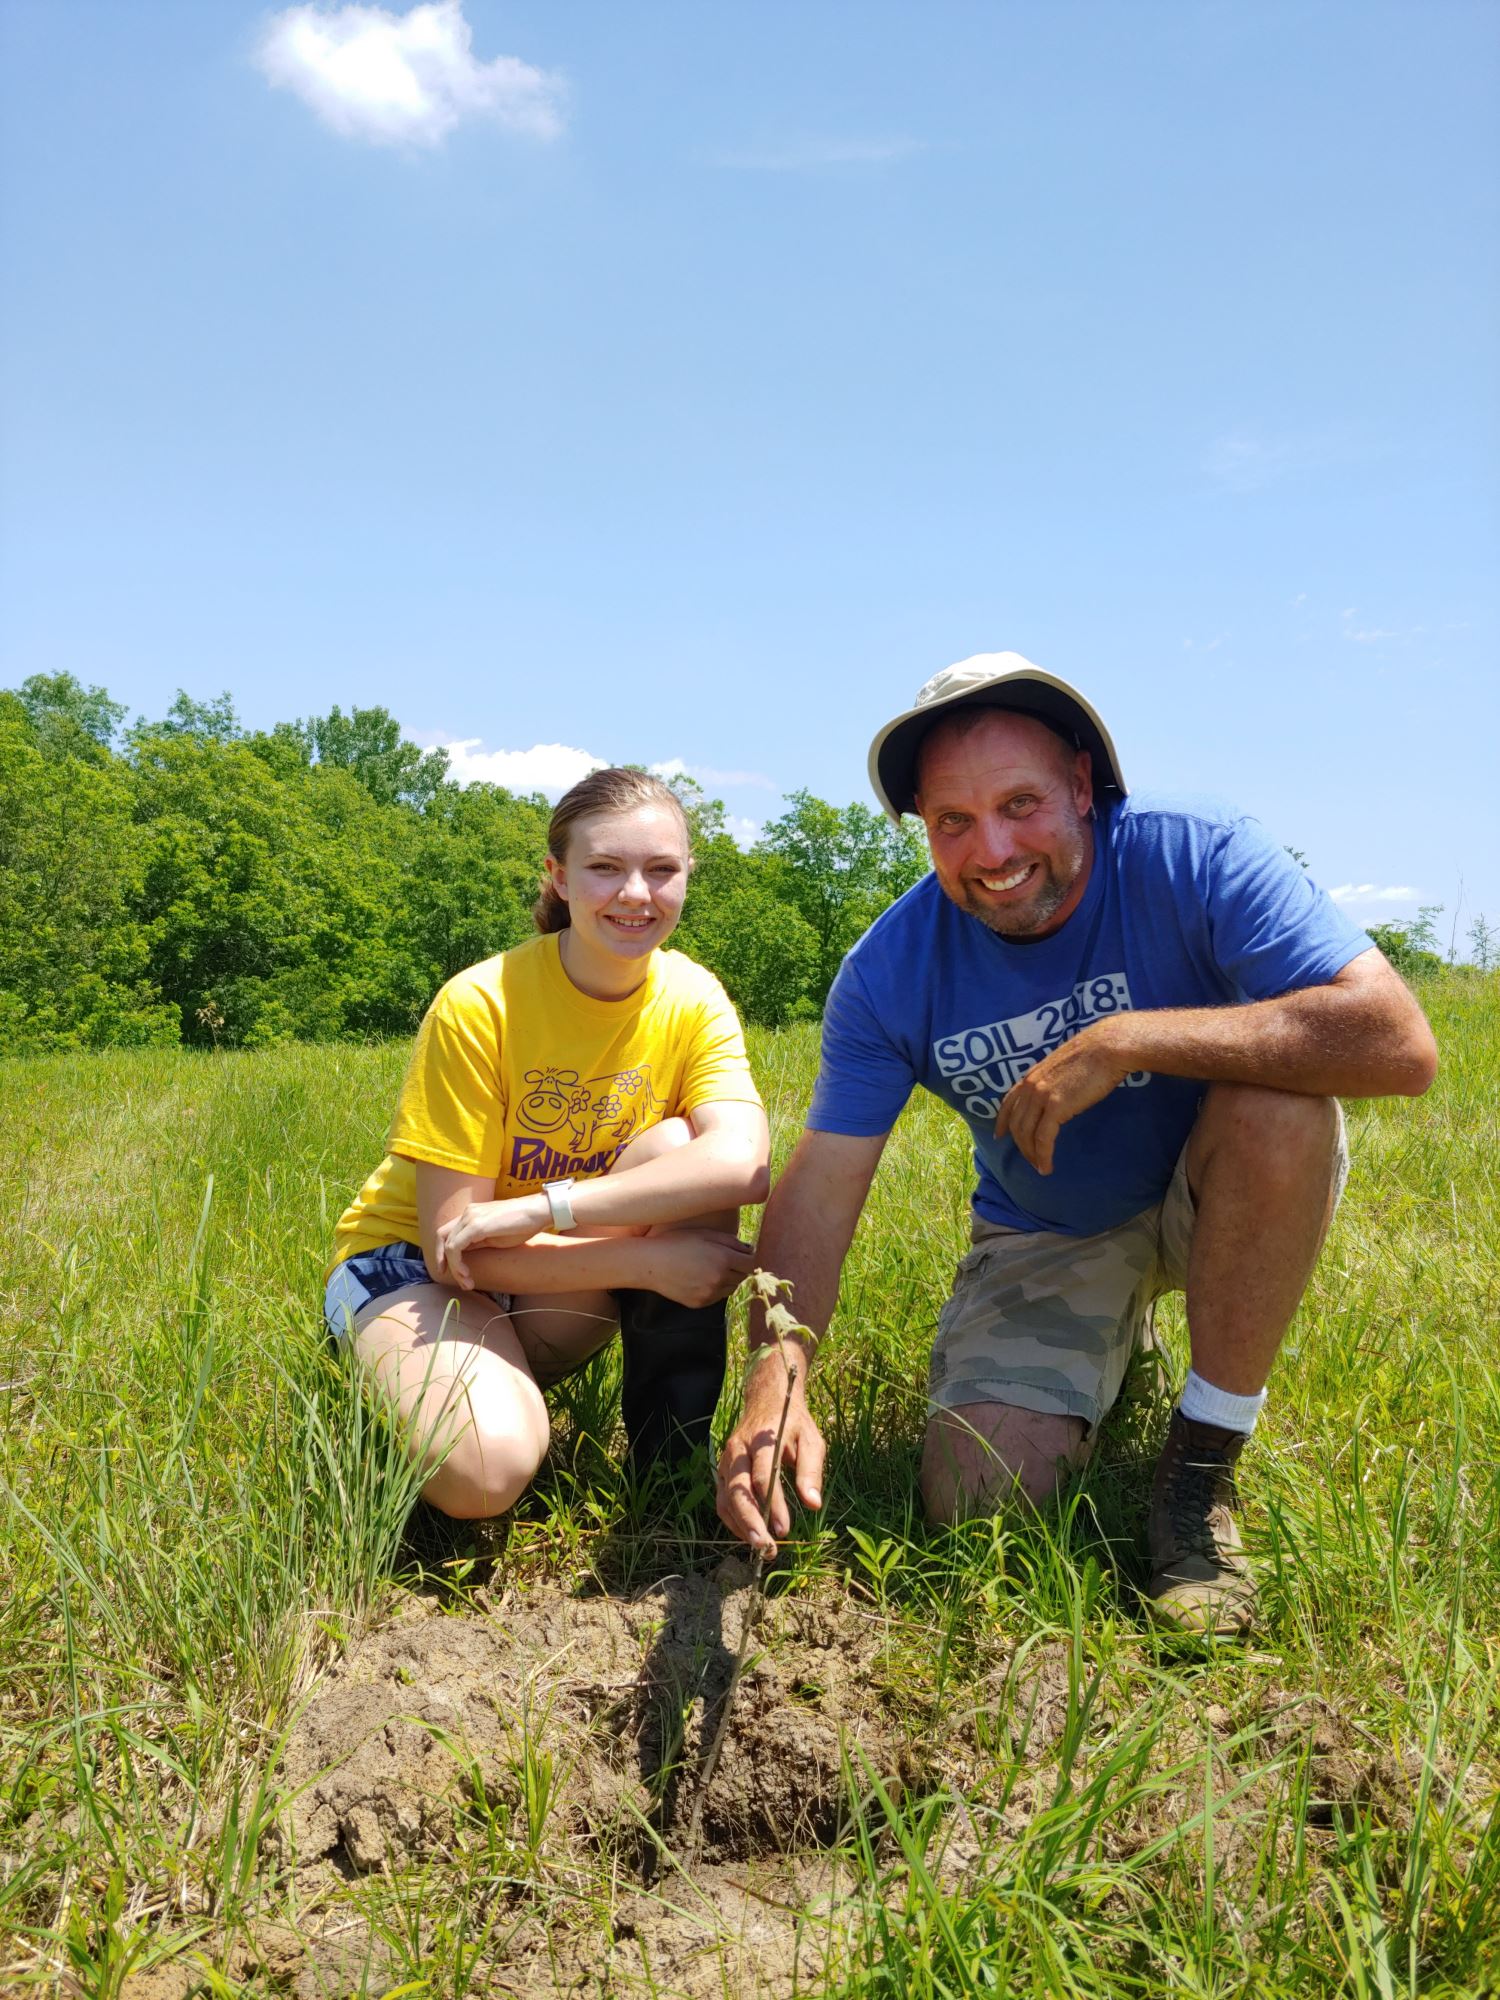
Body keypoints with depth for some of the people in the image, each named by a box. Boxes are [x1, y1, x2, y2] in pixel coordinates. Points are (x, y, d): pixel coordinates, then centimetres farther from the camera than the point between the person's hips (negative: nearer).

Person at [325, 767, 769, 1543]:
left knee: (673, 1149, -26)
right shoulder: (478, 1006, -22)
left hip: (559, 1287, 4)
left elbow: (744, 1163, -31)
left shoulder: (692, 1000, -11)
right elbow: (451, 1242, -23)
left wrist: (535, 1209, -37)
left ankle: (673, 1458, -14)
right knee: (485, 1470, -34)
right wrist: (649, 1261, -30)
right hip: (418, 1265, -4)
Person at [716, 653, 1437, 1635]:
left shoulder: (1194, 855, -25)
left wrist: (1123, 1042, -38)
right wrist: (776, 1376, -35)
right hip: (1047, 1238, 3)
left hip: (1227, 1204, -2)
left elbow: (1401, 1044, -36)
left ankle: (1202, 1465, -16)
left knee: (1280, 1099, -35)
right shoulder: (891, 972, -16)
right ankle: (1113, 1339, 22)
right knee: (977, 1495, -14)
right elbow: (819, 1188, -17)